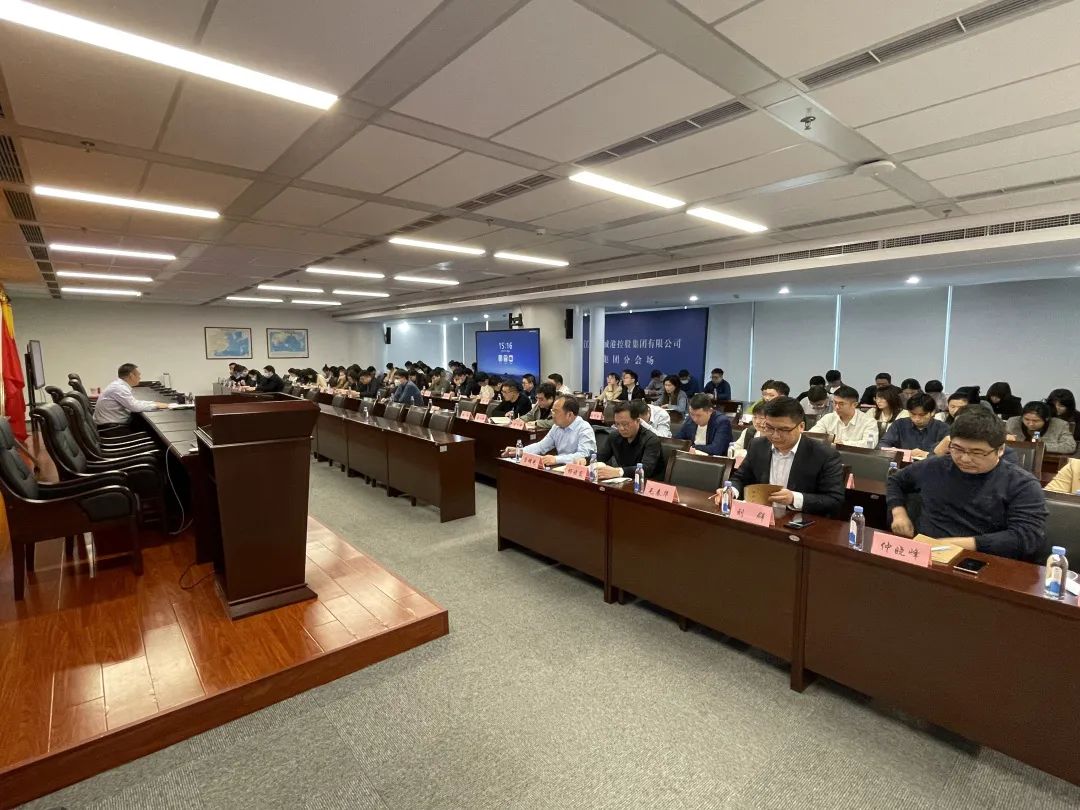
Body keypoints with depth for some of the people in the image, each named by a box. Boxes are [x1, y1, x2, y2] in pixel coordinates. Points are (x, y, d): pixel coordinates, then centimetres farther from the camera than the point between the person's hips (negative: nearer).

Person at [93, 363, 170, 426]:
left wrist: (156, 403, 5)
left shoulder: (119, 384, 8)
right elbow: (135, 407, -23)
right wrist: (156, 406, -14)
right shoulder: (119, 388, -19)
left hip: (115, 423, 8)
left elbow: (134, 402, 14)